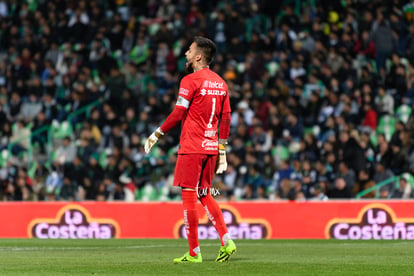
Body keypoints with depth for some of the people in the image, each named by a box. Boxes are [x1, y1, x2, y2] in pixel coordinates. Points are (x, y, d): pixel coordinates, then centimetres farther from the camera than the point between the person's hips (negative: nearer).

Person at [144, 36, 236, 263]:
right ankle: (226, 240, 1)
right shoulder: (220, 83, 12)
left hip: (192, 147, -7)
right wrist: (222, 150, 17)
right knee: (204, 195, 16)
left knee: (189, 195, -2)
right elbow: (226, 118, 13)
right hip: (211, 147, 7)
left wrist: (157, 135, -3)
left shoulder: (191, 81, -9)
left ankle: (194, 253, -3)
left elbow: (178, 114, -12)